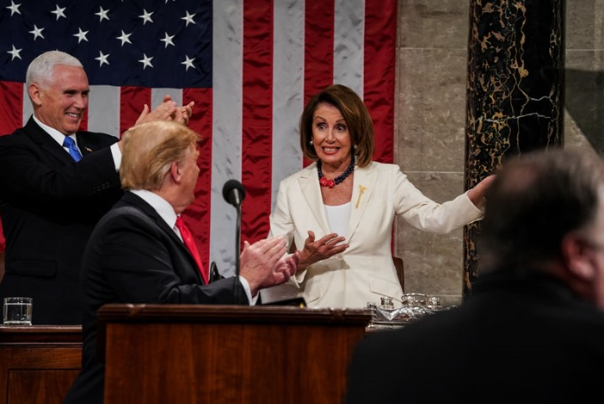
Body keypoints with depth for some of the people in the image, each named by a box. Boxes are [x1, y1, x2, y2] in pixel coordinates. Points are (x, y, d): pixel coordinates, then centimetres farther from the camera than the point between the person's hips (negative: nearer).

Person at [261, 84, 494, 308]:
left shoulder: (386, 178, 7)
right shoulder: (291, 188, 9)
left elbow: (435, 219, -5)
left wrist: (481, 191, -21)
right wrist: (304, 260, -13)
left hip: (377, 310, 0)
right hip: (318, 313, 0)